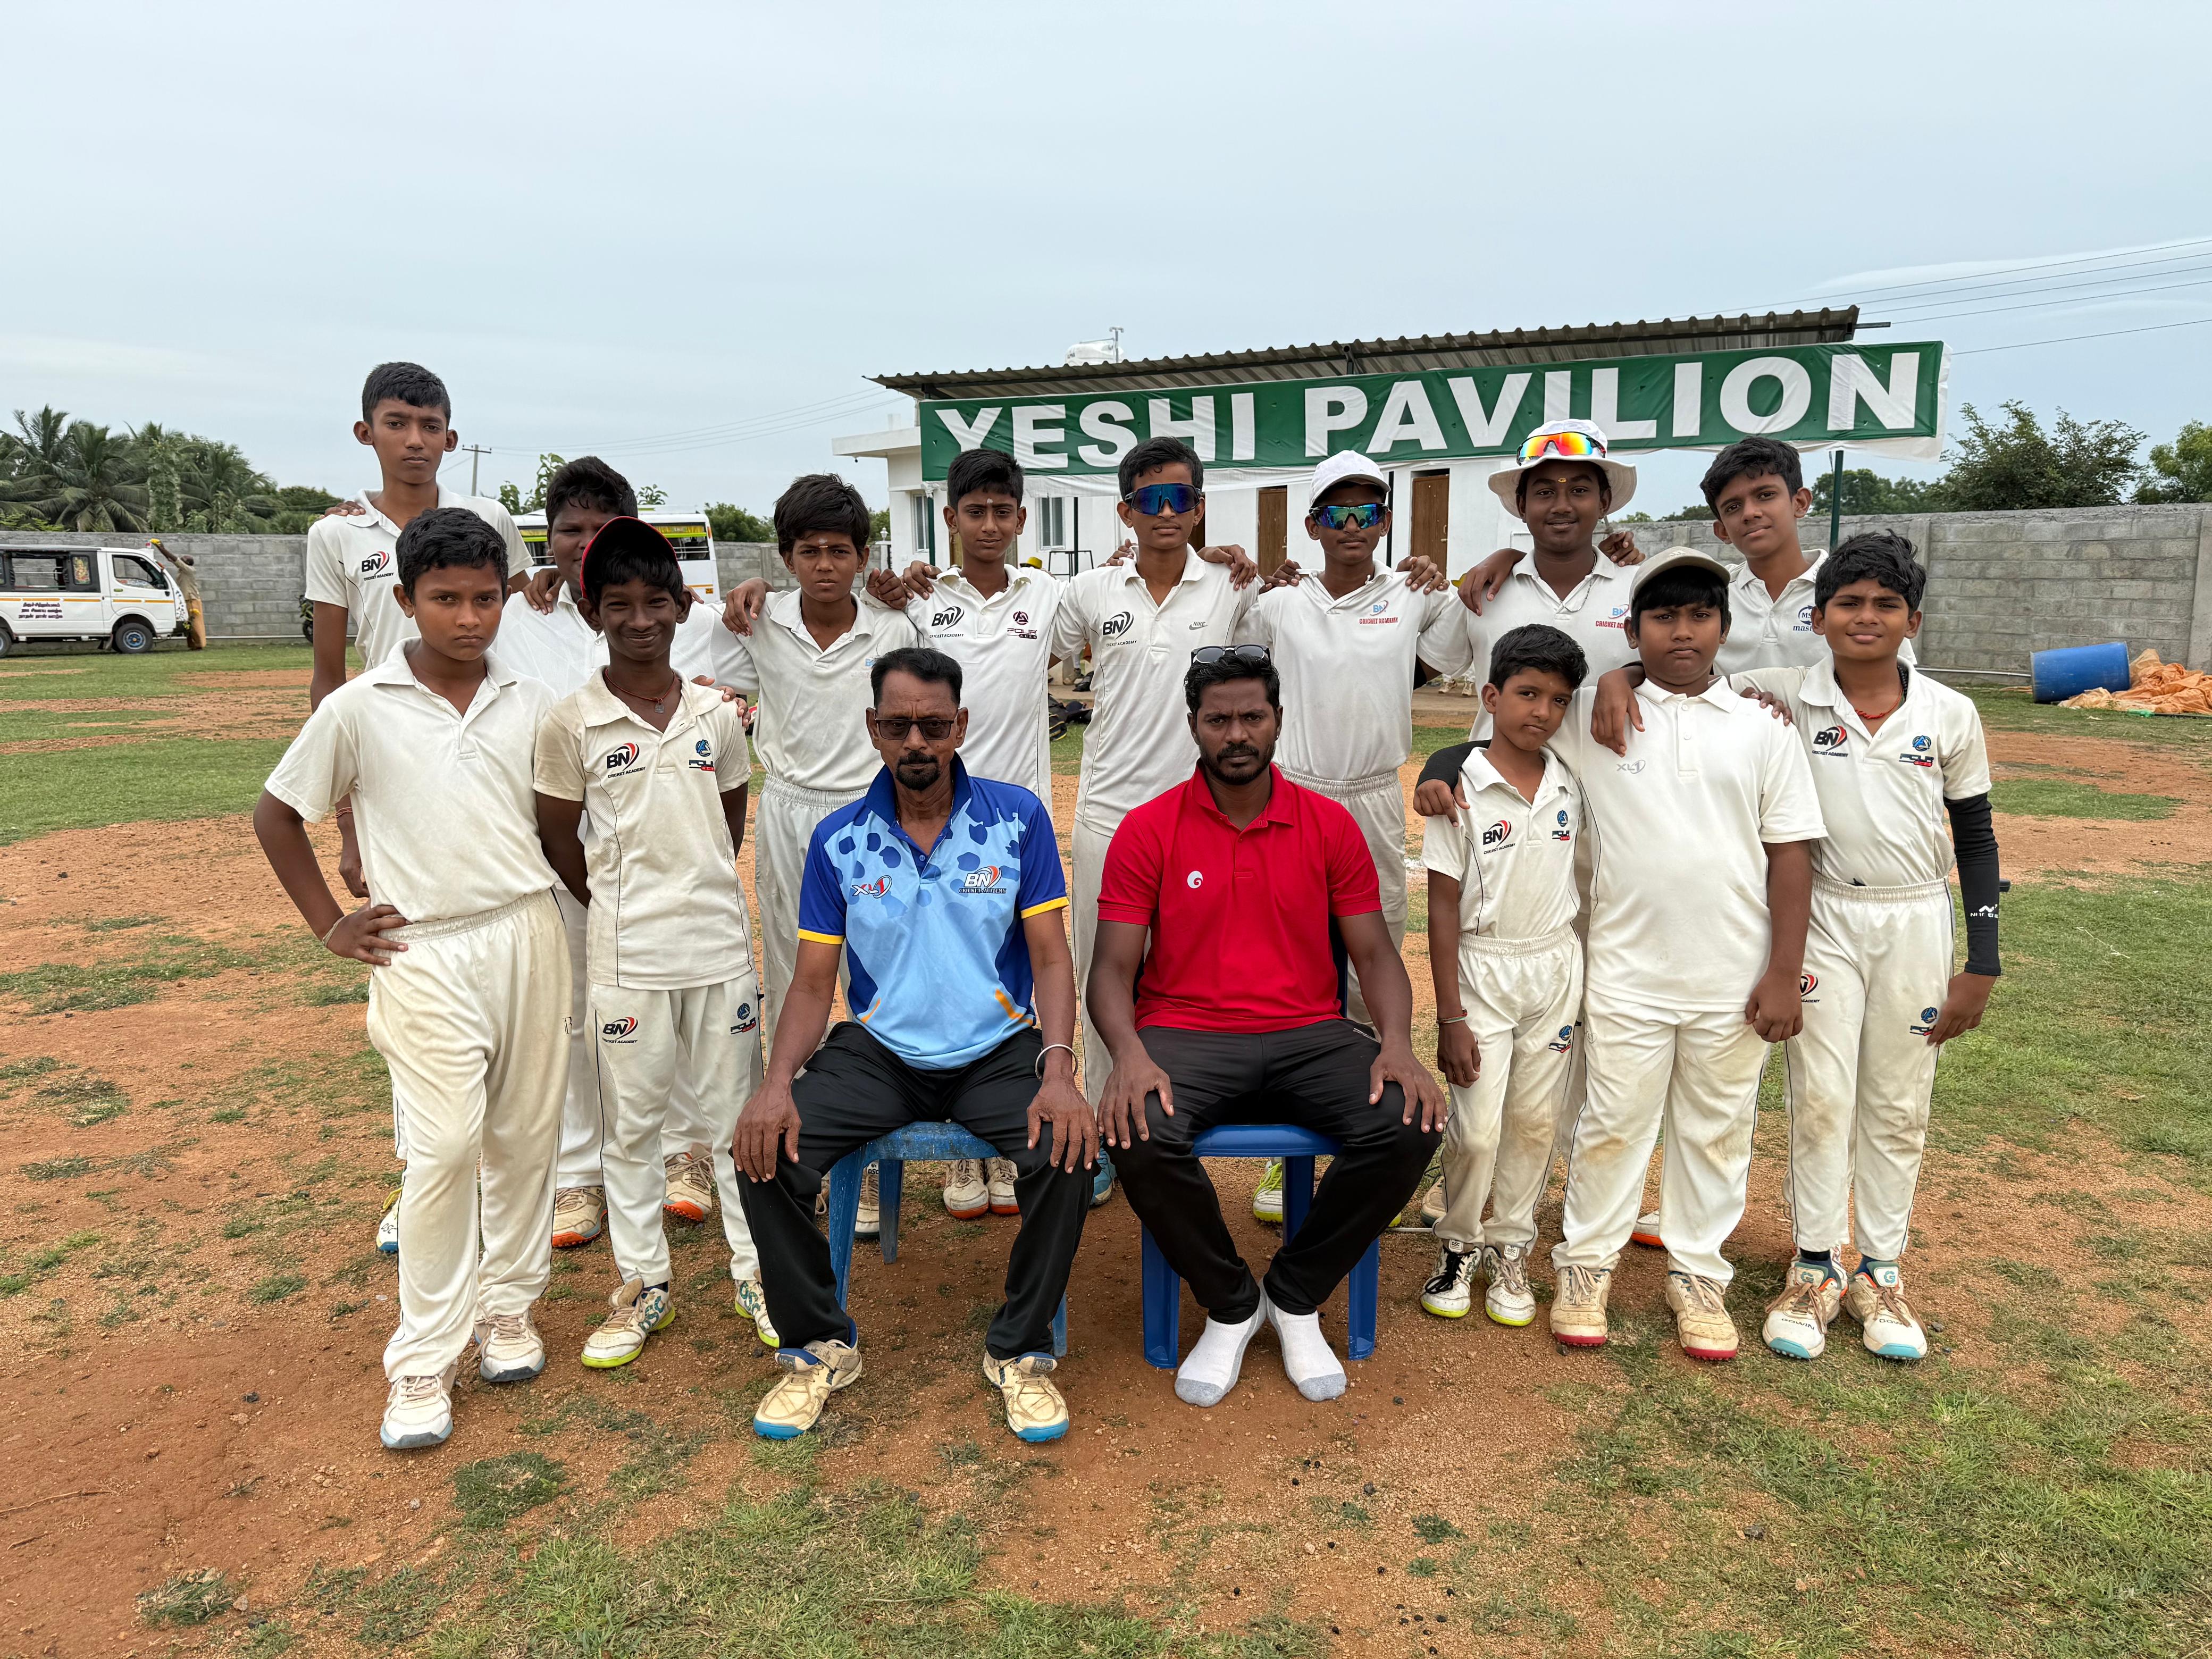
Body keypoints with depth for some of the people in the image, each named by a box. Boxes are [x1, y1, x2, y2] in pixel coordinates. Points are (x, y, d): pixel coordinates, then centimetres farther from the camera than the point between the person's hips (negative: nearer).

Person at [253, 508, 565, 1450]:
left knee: (525, 1135, 9)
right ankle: (423, 1364, 8)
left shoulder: (530, 704, 4)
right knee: (445, 1149, -6)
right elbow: (276, 816, 7)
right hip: (424, 955, -3)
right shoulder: (360, 709, -4)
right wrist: (329, 924, 3)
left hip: (527, 936, 3)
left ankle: (508, 1309, 27)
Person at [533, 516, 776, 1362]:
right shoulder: (571, 722, -5)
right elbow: (557, 839, 2)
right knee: (632, 1125, 10)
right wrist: (625, 907, 4)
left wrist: (704, 894, 9)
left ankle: (757, 1274, 24)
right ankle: (643, 1285, 25)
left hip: (722, 949, 2)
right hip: (626, 959, -2)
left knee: (737, 1116, 10)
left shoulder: (718, 714, 3)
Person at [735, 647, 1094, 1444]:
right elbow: (813, 982, 3)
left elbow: (1050, 958, -4)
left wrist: (1059, 1070, -20)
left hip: (998, 1048, -1)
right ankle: (819, 1346, 6)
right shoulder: (838, 840, 2)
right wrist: (777, 1083, -15)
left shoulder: (1017, 817, -3)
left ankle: (1018, 1351, -2)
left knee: (1068, 1148, -29)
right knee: (767, 1152, -20)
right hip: (879, 1049, 2)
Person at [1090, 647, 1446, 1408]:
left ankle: (1295, 1295, 3)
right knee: (1140, 1133, -32)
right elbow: (1113, 968, -2)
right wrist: (1129, 1055, -22)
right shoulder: (1148, 830, 1)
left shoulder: (1329, 825, 7)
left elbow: (1374, 953, 6)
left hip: (1309, 1035, 2)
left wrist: (1397, 1044, -13)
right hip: (1186, 1036, -1)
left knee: (1408, 1124, -24)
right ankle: (1231, 1305, -1)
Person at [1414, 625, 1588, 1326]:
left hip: (1557, 966, 4)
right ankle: (1457, 1248, 19)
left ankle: (1510, 1251, 26)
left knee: (1535, 1122, 10)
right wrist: (1450, 1016, -11)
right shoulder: (1460, 788, -10)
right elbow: (1443, 906, -10)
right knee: (1477, 1130, -4)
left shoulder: (1571, 786, 1)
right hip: (1483, 967, -4)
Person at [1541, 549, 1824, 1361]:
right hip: (1626, 975, -1)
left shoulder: (1761, 728, 1)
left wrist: (1784, 974, -3)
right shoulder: (1594, 717, -1)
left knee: (1717, 1130, 13)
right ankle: (1585, 1264, 25)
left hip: (1734, 979, 1)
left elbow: (1790, 853, 0)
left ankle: (1697, 1275, 29)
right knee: (1611, 1124, 8)